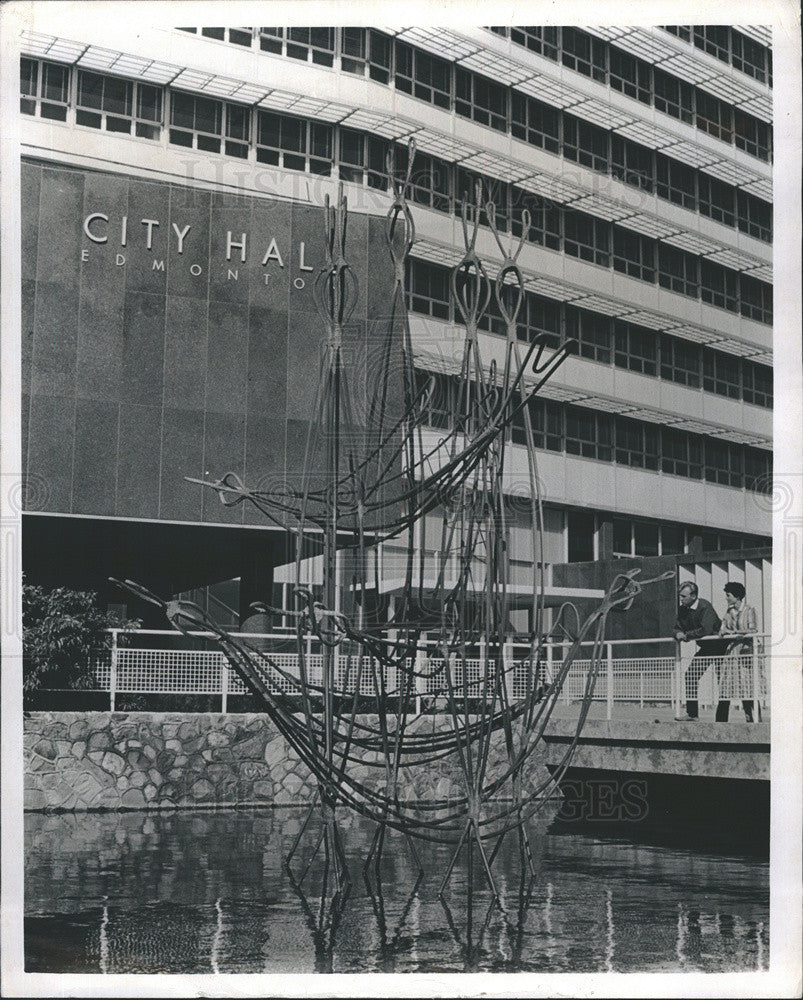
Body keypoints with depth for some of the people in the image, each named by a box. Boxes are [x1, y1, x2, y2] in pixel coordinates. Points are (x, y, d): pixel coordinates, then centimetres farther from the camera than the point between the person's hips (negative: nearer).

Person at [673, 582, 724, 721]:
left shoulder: (705, 607, -23)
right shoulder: (683, 610, 1)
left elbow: (706, 630, -33)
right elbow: (677, 627, 6)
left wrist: (686, 635, -23)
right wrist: (678, 633, -19)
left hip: (718, 645, -7)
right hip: (705, 647, 7)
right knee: (691, 675, -3)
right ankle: (691, 713, -1)